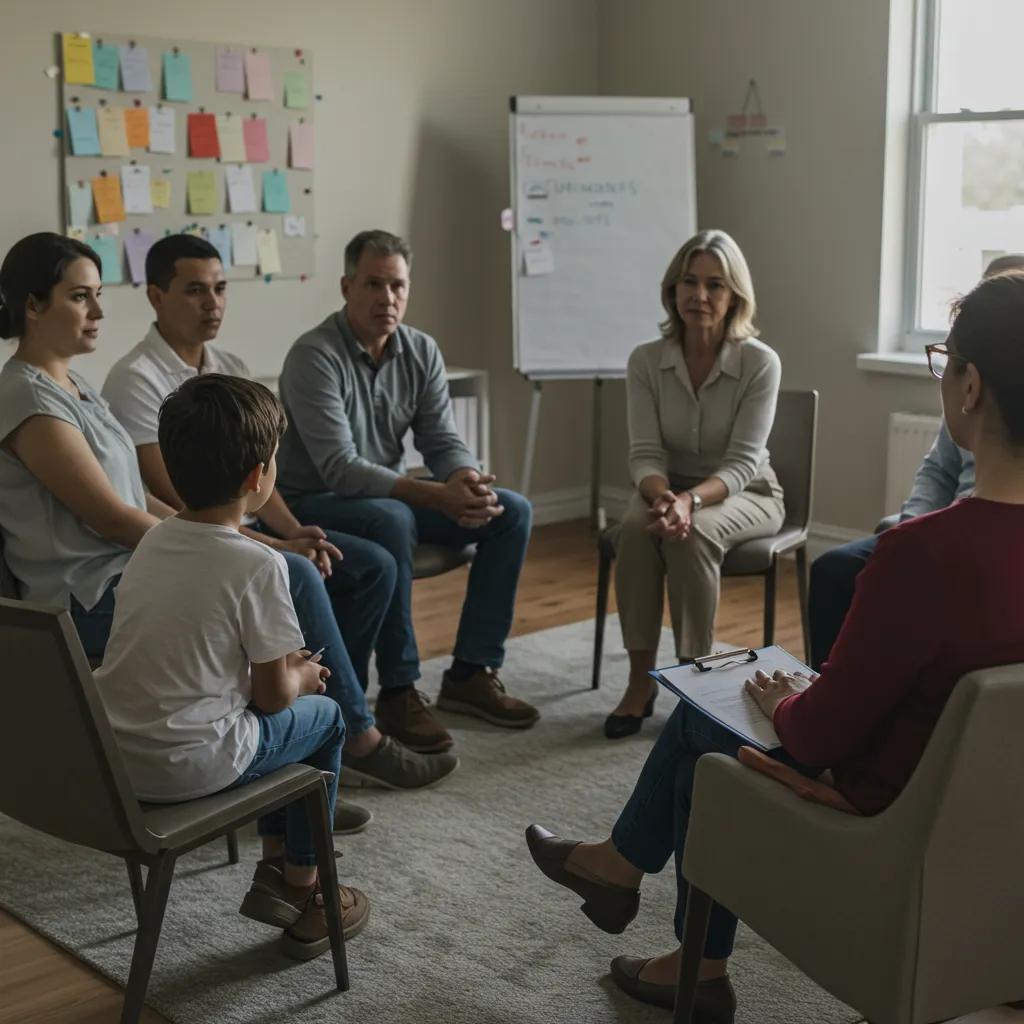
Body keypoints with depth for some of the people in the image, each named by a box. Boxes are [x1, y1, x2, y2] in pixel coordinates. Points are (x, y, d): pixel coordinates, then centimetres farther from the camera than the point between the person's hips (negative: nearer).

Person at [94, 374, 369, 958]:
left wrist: (281, 666, 17)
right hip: (187, 767, -7)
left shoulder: (152, 543, 6)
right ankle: (302, 896, 26)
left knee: (280, 713, 28)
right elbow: (272, 694, -10)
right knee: (324, 717, 18)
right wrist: (302, 679, 12)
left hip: (110, 758, 7)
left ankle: (275, 867, 35)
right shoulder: (258, 565, -17)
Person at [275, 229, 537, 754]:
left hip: (394, 495, 7)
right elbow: (341, 469, -27)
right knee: (392, 519, -38)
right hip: (315, 504, -7)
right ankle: (399, 692, -27)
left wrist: (469, 481, -25)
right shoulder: (314, 356, -20)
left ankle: (471, 671, -2)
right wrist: (438, 496, -35)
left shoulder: (421, 351, 1)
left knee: (511, 511, -7)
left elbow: (443, 441, 0)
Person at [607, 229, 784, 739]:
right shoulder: (646, 360, -9)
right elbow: (645, 453, -10)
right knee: (636, 527, -32)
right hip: (671, 487, 2)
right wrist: (663, 496, -33)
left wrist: (691, 500, -38)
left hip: (745, 494, -2)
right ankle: (640, 682, -22)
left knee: (692, 534, -35)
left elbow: (742, 462, -19)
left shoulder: (760, 362, -17)